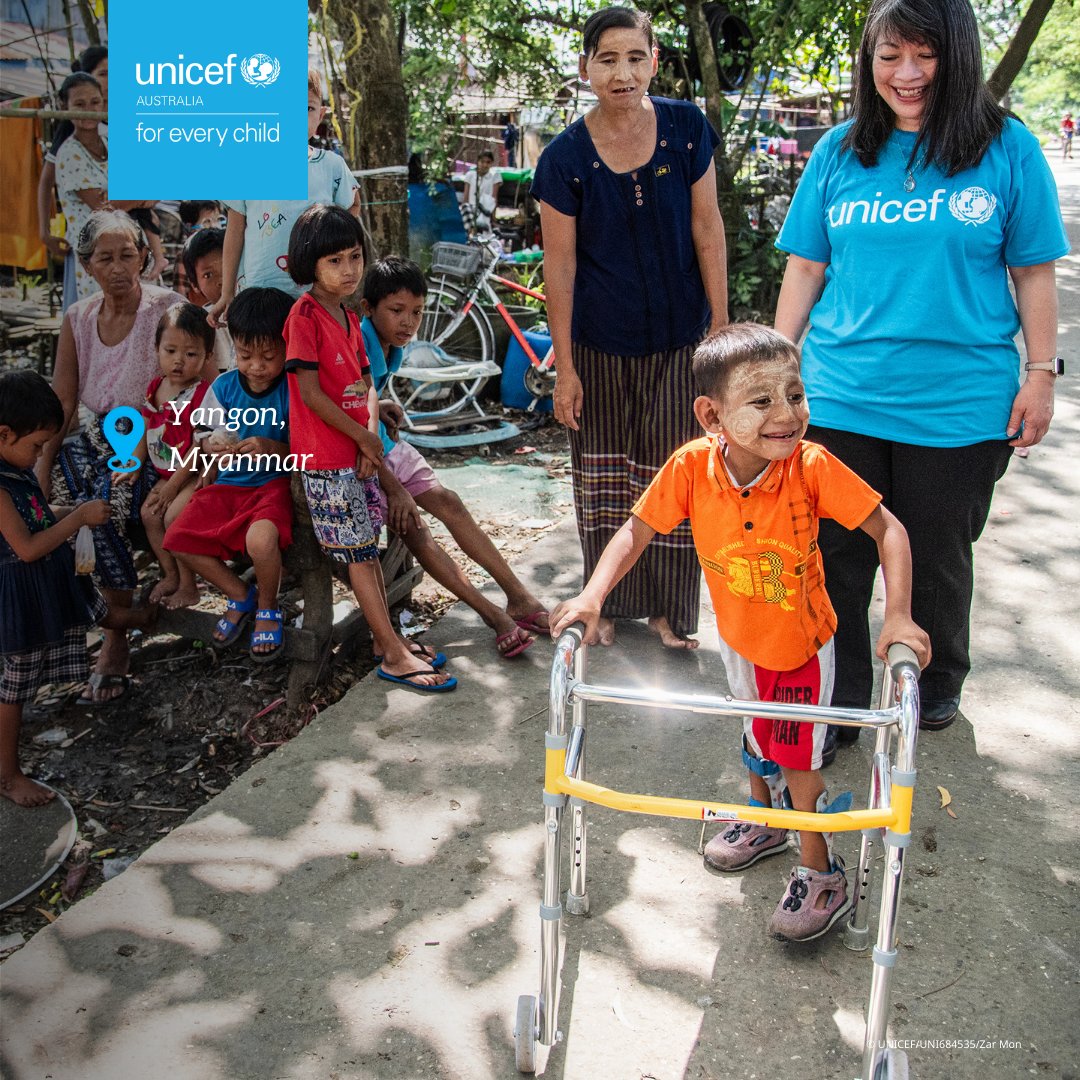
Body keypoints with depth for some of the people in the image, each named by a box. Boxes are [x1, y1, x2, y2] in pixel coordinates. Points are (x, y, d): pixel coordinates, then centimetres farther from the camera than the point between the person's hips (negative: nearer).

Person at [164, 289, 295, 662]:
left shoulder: (292, 390, -11)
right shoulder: (224, 387, 1)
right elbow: (214, 441, 8)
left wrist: (271, 448, -30)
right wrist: (216, 449, -16)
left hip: (273, 483, -5)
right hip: (228, 483, 6)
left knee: (260, 538, -35)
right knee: (178, 540, -9)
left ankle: (268, 608, -1)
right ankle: (240, 596, 15)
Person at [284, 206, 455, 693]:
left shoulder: (349, 318, 12)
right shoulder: (305, 315, -13)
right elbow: (310, 393, -18)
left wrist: (371, 437, -3)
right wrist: (364, 437, -11)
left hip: (359, 452, 8)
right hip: (326, 458, -8)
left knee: (368, 549, 13)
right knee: (359, 554, -3)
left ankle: (387, 641, 23)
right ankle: (394, 656, 1)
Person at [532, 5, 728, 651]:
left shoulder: (686, 128, -5)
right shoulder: (566, 158, -9)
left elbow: (707, 229, 0)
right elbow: (560, 265, -7)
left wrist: (721, 323, -2)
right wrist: (564, 368, -7)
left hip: (680, 338, 1)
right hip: (601, 345, -1)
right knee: (604, 477, 10)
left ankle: (669, 609, 21)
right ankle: (607, 605, 26)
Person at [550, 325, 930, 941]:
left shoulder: (813, 467, -31)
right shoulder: (692, 467, -27)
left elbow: (887, 529, -23)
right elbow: (638, 530, -15)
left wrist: (898, 618, -32)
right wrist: (592, 596, -26)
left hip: (802, 641, -3)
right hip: (739, 636, 3)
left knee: (797, 753, 6)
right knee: (756, 728, 26)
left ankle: (822, 873, 31)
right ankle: (764, 819, 55)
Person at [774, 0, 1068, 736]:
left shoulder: (1008, 149, -1)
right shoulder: (839, 152, 5)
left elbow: (1035, 273, 2)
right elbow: (806, 268, 8)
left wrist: (1041, 373, -1)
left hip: (959, 404, -1)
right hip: (840, 396, 2)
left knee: (937, 560, 14)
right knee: (836, 558, 6)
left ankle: (938, 687, 38)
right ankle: (840, 701, 24)